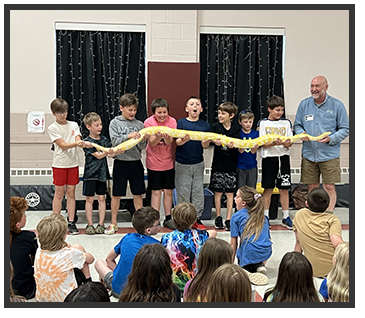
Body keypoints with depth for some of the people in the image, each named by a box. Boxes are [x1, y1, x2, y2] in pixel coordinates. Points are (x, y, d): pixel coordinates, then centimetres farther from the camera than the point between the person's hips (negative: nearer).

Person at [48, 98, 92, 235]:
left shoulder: (74, 125, 8)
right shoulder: (53, 128, -4)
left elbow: (78, 141, -2)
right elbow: (63, 145, -14)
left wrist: (83, 143, -25)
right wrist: (77, 143, -30)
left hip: (73, 163, 3)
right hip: (59, 164, -3)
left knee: (71, 193, 6)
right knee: (59, 193, 2)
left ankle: (71, 222, 10)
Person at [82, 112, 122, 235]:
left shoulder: (104, 139, 7)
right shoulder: (87, 141, -9)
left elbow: (110, 154, -1)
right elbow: (98, 155, -16)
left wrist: (116, 152, -22)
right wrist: (107, 152, -34)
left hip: (102, 173, 4)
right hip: (90, 174, -4)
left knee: (101, 198, 6)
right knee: (89, 199, 2)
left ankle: (101, 224, 13)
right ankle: (90, 224, 10)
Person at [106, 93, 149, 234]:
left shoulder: (139, 124, 4)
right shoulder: (115, 123, -1)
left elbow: (141, 147, 3)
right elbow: (115, 141, -11)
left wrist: (143, 140, -18)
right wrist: (128, 136, -24)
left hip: (136, 162, 2)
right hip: (120, 162, -2)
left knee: (138, 194, 9)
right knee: (116, 195, 5)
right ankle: (113, 223, 17)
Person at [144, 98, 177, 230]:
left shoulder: (172, 121, -8)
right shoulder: (149, 122, -11)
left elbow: (170, 142, -18)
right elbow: (152, 143, -18)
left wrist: (166, 136, -40)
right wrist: (158, 137, -39)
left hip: (168, 162, 1)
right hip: (154, 162, -1)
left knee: (168, 191, 7)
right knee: (156, 191, 3)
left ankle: (168, 219, 18)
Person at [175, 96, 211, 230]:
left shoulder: (205, 125, 4)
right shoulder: (181, 122, -1)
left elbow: (205, 146, 2)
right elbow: (177, 142, -8)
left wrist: (206, 142, -21)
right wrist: (184, 140, -29)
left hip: (198, 164, 2)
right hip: (182, 163, -2)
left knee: (198, 192, 7)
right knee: (183, 192, 2)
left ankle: (197, 218, 17)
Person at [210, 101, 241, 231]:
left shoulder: (236, 129, 2)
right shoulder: (216, 126, 1)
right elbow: (215, 141, -13)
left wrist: (232, 145, -31)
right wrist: (216, 142, -36)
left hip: (231, 164, 0)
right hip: (218, 164, 0)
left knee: (230, 193, 3)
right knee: (218, 192, 6)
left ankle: (228, 219, 10)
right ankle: (218, 217, 20)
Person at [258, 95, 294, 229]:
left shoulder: (286, 123, 7)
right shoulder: (263, 123, 0)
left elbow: (290, 143, 5)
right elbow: (262, 144, -5)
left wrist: (286, 143, -18)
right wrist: (274, 143, -23)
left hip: (283, 157, 2)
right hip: (269, 158, -2)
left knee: (284, 188, 4)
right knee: (268, 188, 3)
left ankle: (286, 218, 13)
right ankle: (265, 217, 13)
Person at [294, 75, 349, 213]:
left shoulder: (337, 105, -1)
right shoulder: (304, 104, 7)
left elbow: (345, 129, 1)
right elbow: (297, 125, 15)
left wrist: (331, 139, -16)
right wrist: (301, 133, -8)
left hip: (329, 155, -3)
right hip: (308, 154, 3)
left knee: (329, 188, -3)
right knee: (312, 188, 9)